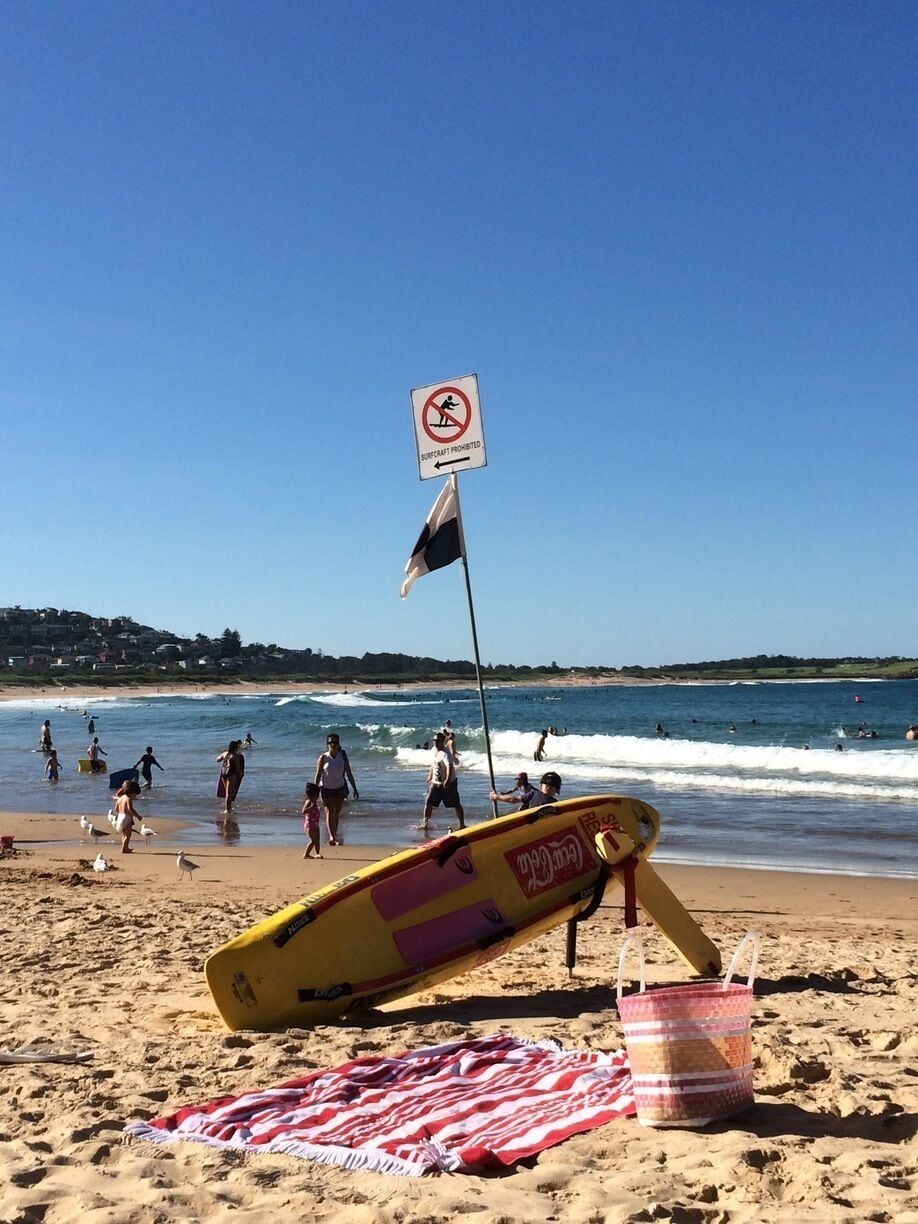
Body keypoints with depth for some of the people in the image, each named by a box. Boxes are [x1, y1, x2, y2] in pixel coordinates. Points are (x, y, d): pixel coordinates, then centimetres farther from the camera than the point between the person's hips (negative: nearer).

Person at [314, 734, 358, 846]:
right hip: (326, 789, -2)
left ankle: (334, 836, 18)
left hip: (340, 788, 2)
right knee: (329, 812, -12)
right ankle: (331, 837, -24)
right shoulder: (323, 758, -9)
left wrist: (354, 788, -1)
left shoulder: (343, 757, -3)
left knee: (336, 813, 8)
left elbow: (349, 773, 1)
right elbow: (318, 775, -6)